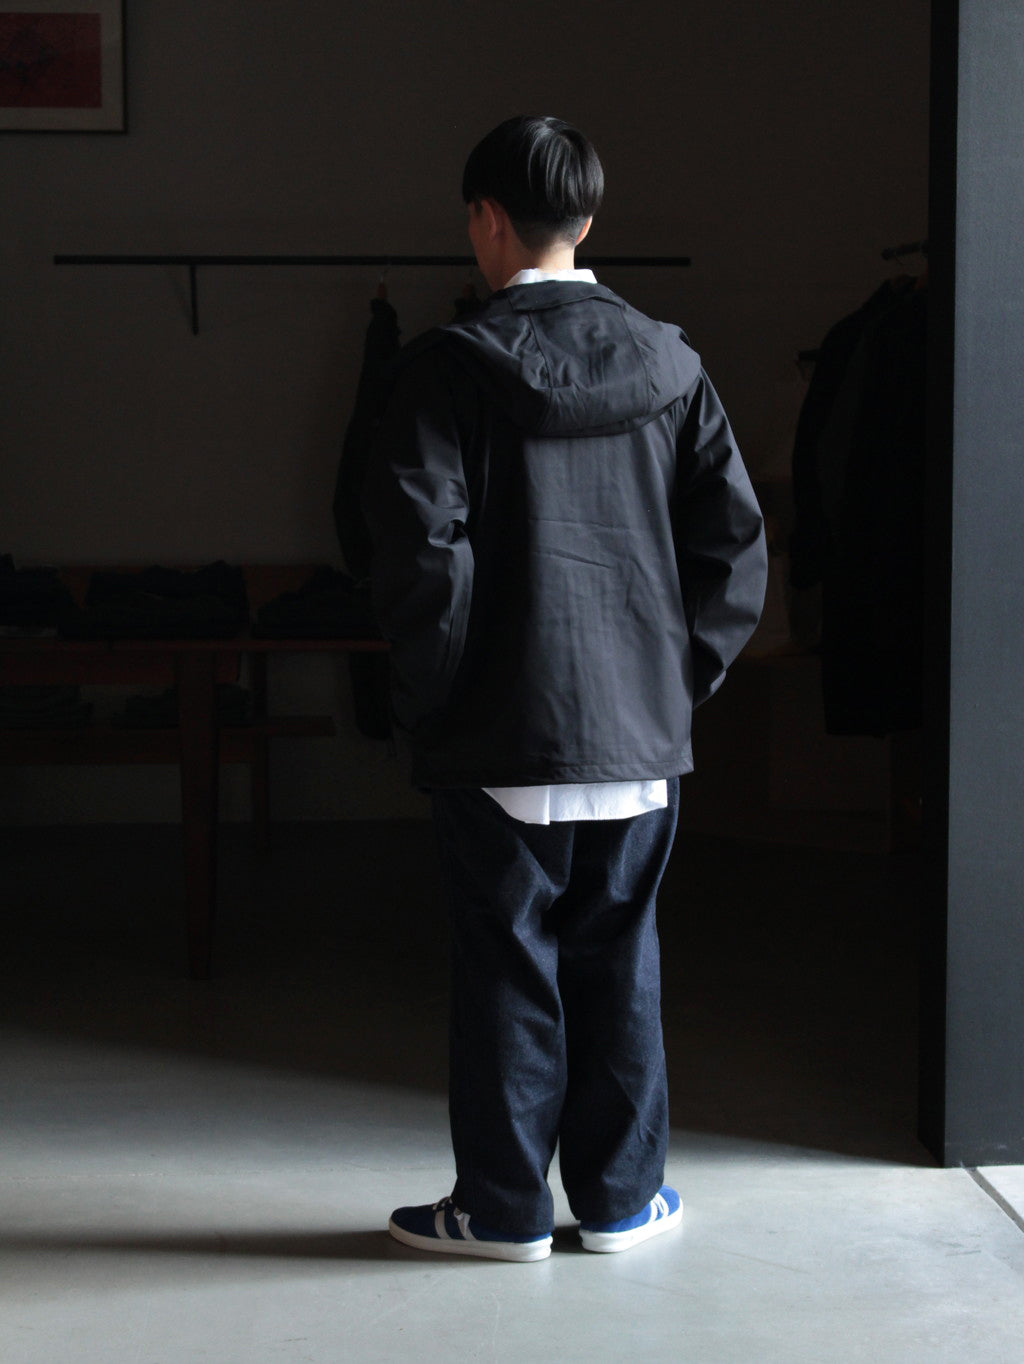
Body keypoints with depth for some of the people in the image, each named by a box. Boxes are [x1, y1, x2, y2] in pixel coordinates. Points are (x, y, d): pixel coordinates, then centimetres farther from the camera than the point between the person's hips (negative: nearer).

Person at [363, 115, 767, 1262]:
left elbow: (420, 551, -16)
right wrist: (684, 674, 10)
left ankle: (504, 1207, 15)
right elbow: (735, 539, 4)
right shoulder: (668, 365, 5)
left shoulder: (450, 367, -9)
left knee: (506, 965, 6)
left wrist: (430, 696, -5)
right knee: (618, 963, 13)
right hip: (641, 735, 4)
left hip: (500, 738, -4)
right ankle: (620, 1198, 21)